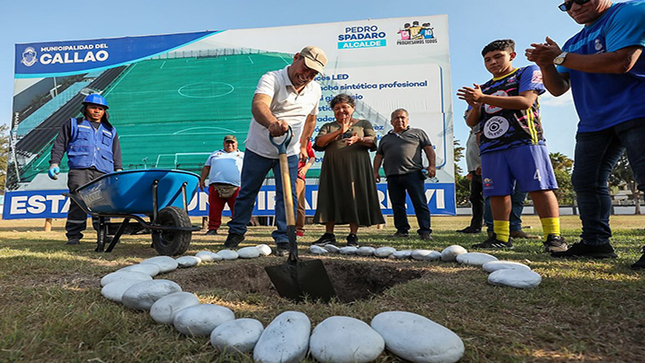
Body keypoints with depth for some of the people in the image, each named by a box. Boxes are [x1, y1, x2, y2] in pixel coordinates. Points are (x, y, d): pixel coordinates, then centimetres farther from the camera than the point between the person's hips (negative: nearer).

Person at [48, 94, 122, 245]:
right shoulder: (73, 124, 23)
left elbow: (116, 153, 26)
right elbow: (59, 145, 17)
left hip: (103, 172, 2)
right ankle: (73, 235, -10)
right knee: (78, 201, -14)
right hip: (79, 169, -2)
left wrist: (118, 170, 11)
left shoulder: (111, 131, 29)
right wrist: (54, 163, 5)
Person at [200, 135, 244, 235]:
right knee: (214, 208, -2)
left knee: (237, 209, -7)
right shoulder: (215, 154, 28)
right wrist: (202, 179, 14)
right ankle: (213, 228, 6)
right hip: (215, 185, 2)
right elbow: (206, 167, 25)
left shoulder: (242, 155, 22)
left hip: (235, 186, -2)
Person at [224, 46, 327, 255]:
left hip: (290, 153, 3)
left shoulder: (314, 90, -1)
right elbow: (258, 105, -42)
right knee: (247, 192, 10)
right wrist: (272, 122, -63)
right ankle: (236, 232, 29)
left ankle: (283, 239, 8)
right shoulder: (271, 79, -21)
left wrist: (303, 145, 16)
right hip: (259, 149, -3)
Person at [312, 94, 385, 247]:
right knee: (331, 198, -1)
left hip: (356, 166, -1)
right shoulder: (328, 126, 17)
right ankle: (329, 234, 5)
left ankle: (353, 234, 3)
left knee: (355, 197, -4)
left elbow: (372, 140, 1)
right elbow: (319, 143, -1)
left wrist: (358, 139, -20)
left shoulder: (363, 123, 15)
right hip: (333, 167, 2)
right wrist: (339, 131, -12)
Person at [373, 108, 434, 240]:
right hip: (393, 176, 3)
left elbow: (429, 148, 8)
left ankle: (425, 231, -4)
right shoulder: (385, 138, 24)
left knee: (420, 203, -7)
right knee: (397, 205, 3)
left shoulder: (418, 133, 15)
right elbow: (379, 156, 22)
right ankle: (402, 230, 11)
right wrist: (375, 171, 11)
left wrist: (432, 165, -5)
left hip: (413, 174, -3)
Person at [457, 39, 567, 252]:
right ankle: (501, 238, 8)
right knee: (497, 193, 2)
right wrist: (475, 106, -2)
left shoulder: (527, 73, 11)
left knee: (539, 188, -10)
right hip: (491, 147, 5)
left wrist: (484, 98, -11)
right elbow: (471, 123, 21)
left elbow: (525, 101, -9)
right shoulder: (483, 89, 25)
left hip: (525, 140, -5)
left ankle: (553, 237, -5)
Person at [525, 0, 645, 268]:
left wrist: (560, 58, -12)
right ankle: (595, 242, 11)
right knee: (585, 182, 5)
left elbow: (620, 62, -21)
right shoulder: (574, 43, 19)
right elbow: (558, 88, 15)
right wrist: (546, 64, -6)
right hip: (593, 123, 8)